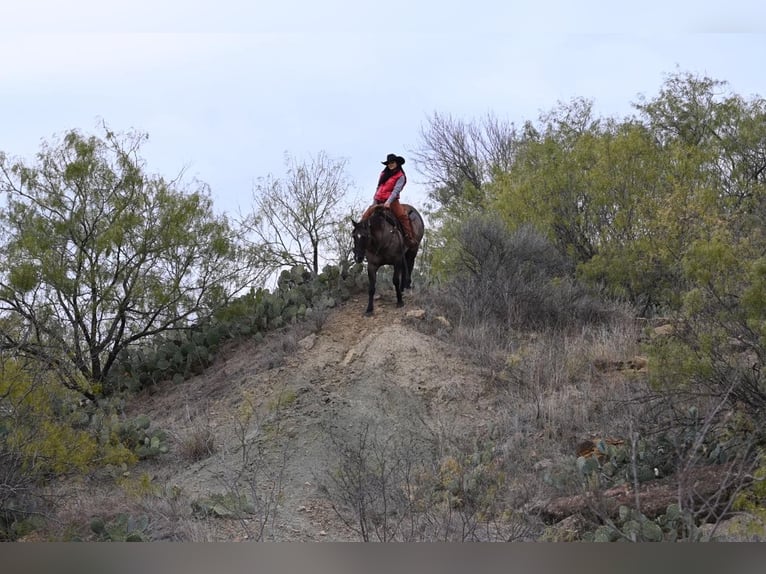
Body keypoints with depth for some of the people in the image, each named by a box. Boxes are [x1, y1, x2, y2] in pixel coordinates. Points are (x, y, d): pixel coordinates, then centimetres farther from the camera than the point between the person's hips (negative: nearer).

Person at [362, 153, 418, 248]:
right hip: (379, 201, 5)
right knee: (365, 216, -8)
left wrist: (388, 202, -23)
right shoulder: (383, 174, 17)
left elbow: (396, 190, -12)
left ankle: (409, 238, -26)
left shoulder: (400, 176, -1)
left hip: (391, 201, -5)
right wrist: (374, 202, 9)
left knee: (402, 215, -26)